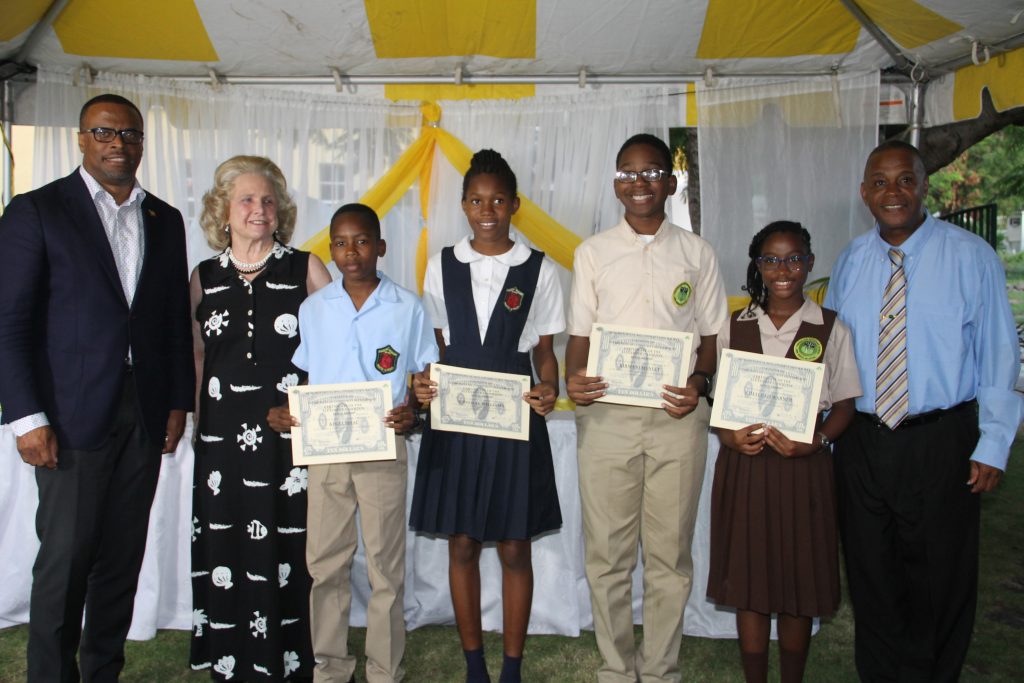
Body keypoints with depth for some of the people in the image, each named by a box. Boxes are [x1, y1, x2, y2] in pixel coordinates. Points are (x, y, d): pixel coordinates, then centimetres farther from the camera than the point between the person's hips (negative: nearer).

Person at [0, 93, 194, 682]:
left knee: (123, 558, 11)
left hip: (145, 414, 4)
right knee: (65, 561, 2)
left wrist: (179, 402, 8)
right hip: (74, 413, -4)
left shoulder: (165, 220, 12)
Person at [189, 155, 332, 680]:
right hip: (224, 435, 3)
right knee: (223, 548, 6)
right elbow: (195, 355, 16)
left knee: (287, 548, 1)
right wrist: (194, 419, 10)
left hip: (291, 434, -2)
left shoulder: (305, 269, 2)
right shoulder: (204, 277, 10)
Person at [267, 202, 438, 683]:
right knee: (324, 563, 11)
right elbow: (302, 378, 10)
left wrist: (412, 413, -17)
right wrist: (282, 412, -8)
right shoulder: (313, 309, 4)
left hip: (384, 449, -2)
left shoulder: (407, 308, -2)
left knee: (386, 565, 7)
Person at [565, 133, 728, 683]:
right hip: (605, 413, 0)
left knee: (670, 554, 8)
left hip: (677, 416, 0)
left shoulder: (696, 253, 8)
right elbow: (580, 333, 7)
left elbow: (711, 334, 9)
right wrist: (572, 379, -13)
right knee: (606, 554, 7)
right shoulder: (592, 252, 8)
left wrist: (699, 381, -10)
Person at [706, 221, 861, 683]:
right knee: (747, 580, 8)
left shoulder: (830, 329, 1)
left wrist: (815, 441, -16)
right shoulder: (734, 327, 6)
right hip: (743, 466, 2)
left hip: (802, 469, -1)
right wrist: (729, 435, -9)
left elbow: (845, 404, 1)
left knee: (799, 583, 8)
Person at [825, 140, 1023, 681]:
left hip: (940, 441, -3)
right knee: (871, 575, 14)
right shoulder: (851, 261, 5)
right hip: (860, 440, 3)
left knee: (940, 577, 11)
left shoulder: (970, 256, -5)